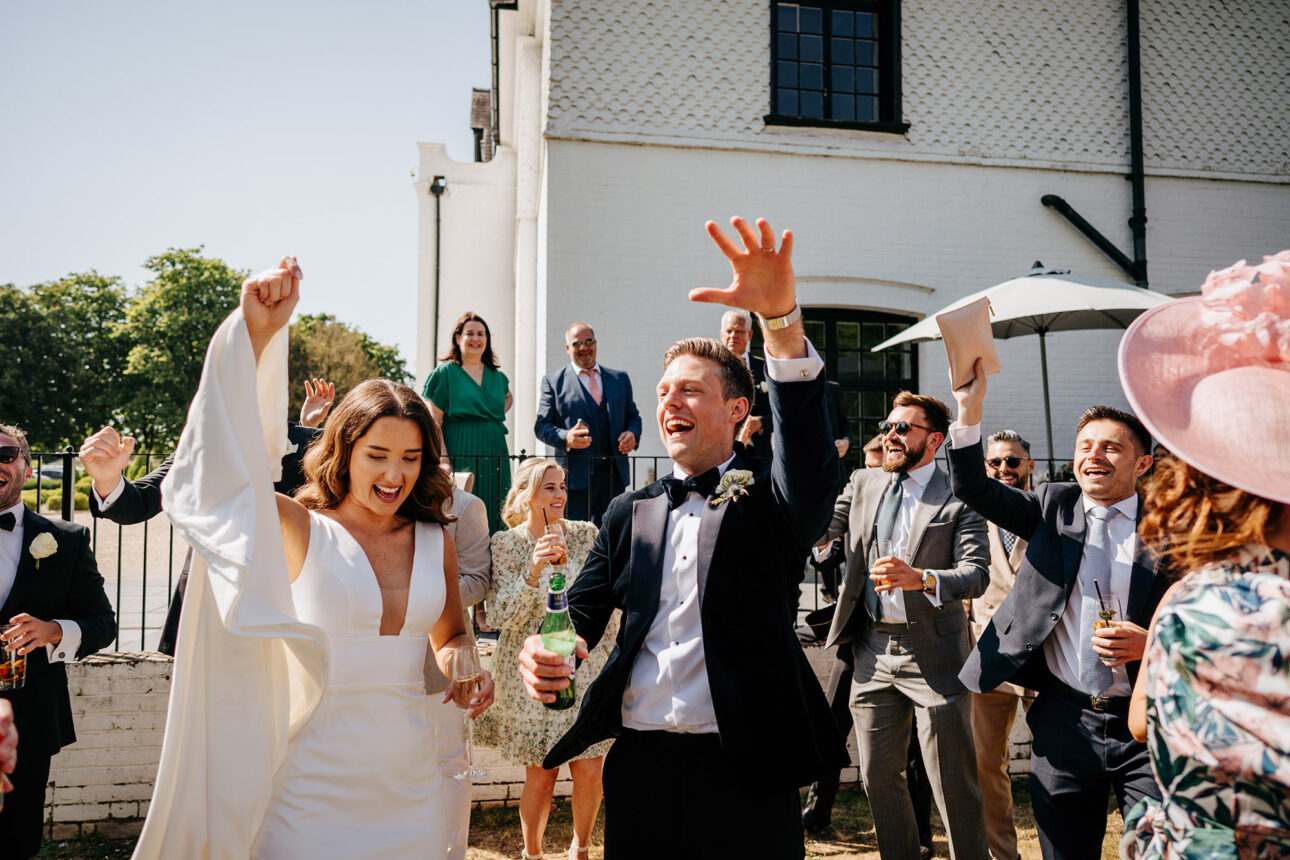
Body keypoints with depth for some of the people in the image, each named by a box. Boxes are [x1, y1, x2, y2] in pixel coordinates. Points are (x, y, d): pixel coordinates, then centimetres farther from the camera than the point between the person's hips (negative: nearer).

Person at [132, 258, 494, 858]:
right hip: (313, 786, -3)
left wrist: (465, 670, -4)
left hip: (409, 783, 4)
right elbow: (223, 462, -21)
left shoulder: (435, 542, 4)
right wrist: (255, 334, -26)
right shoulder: (299, 532, -7)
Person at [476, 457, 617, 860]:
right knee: (541, 777, 4)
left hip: (587, 666, 2)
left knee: (589, 771, 3)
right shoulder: (506, 544, -5)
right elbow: (503, 615, -14)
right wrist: (534, 571, -28)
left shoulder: (587, 535, 1)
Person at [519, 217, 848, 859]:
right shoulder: (628, 514, 11)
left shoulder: (768, 503, -1)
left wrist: (781, 316, -35)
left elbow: (812, 458, -22)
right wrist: (543, 652, -17)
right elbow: (583, 613, 7)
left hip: (746, 772, -3)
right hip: (639, 766, 4)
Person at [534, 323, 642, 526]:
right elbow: (542, 425, 2)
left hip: (614, 473, 3)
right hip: (575, 474, -3)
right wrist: (566, 438, -18)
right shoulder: (553, 381, 6)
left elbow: (633, 416, 20)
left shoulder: (620, 378, 16)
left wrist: (632, 434, -3)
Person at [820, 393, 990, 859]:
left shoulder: (959, 498, -5)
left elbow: (976, 574, -14)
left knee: (953, 782, 2)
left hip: (933, 654, -5)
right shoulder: (864, 483, 11)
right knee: (879, 776, 14)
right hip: (873, 651, 5)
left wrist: (921, 578, -32)